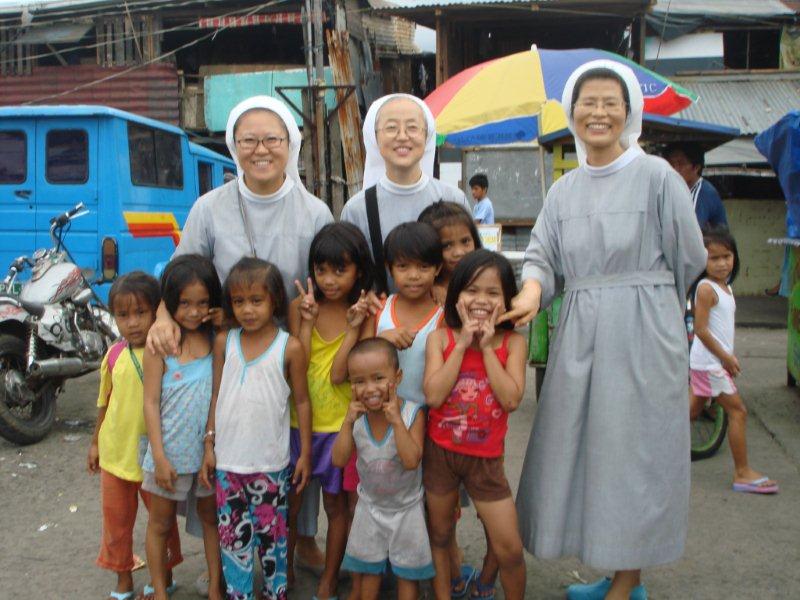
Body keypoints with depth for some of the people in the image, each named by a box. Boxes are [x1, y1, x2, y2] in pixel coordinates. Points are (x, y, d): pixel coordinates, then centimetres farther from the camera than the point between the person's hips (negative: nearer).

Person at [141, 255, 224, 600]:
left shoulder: (216, 338, -3)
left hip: (210, 448, 3)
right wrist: (159, 456, -12)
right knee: (161, 523, 14)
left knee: (211, 517, 16)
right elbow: (150, 402, -11)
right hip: (170, 450, -2)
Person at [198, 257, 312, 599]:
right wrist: (209, 445, 5)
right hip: (228, 459, 2)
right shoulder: (224, 342, 0)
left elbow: (301, 401, -2)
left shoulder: (290, 347, -9)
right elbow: (216, 395, 6)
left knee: (272, 533, 11)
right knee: (232, 535, 11)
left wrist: (305, 453, 0)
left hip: (271, 461, -2)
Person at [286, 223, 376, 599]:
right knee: (289, 501, 12)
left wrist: (354, 327, -23)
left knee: (336, 503, 11)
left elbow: (339, 374, -17)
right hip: (299, 420, 2)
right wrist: (308, 320, -17)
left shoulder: (367, 312, -10)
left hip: (341, 423, -2)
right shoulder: (301, 306, -4)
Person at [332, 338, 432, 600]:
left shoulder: (412, 413, -24)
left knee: (408, 572, 15)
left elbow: (412, 460, -32)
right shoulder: (357, 415, -14)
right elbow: (339, 460, -17)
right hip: (370, 505, 3)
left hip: (406, 507, -3)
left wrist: (396, 421, -36)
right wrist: (348, 421, -26)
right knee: (369, 568, 21)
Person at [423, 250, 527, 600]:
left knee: (509, 549, 3)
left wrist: (486, 347, -18)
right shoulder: (440, 337, -6)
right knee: (440, 535, 17)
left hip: (486, 458, 0)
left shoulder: (512, 342, -6)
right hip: (440, 451, 1)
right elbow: (433, 395, -19)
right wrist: (462, 344, -18)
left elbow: (511, 399, -19)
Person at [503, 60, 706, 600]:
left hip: (641, 337, -5)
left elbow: (690, 258, -1)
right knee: (584, 448, 11)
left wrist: (640, 296, 10)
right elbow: (542, 255, 4)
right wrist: (531, 291, -17)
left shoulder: (656, 176, -5)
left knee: (633, 451, 1)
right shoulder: (564, 190, 11)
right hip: (579, 338, 6)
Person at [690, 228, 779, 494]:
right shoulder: (706, 288, -17)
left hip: (711, 361, 9)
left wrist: (729, 356, 12)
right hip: (709, 361, -9)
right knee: (738, 411, -5)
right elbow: (700, 329, -20)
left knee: (692, 410, 14)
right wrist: (726, 357, -17)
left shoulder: (726, 288, 12)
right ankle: (742, 473, 2)